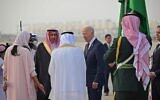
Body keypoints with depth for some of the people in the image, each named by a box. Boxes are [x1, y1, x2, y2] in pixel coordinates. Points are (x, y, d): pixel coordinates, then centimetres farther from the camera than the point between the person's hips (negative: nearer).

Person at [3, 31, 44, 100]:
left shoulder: (8, 50, 2)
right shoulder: (26, 51, -11)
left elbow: (5, 69, 6)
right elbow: (31, 70, -12)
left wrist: (5, 82, 16)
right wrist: (38, 84, -6)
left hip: (12, 84, 4)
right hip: (24, 84, -4)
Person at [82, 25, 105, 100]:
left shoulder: (98, 46, -15)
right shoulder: (87, 46, 15)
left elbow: (101, 65, -19)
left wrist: (96, 81, -21)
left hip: (95, 81, -9)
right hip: (89, 80, 9)